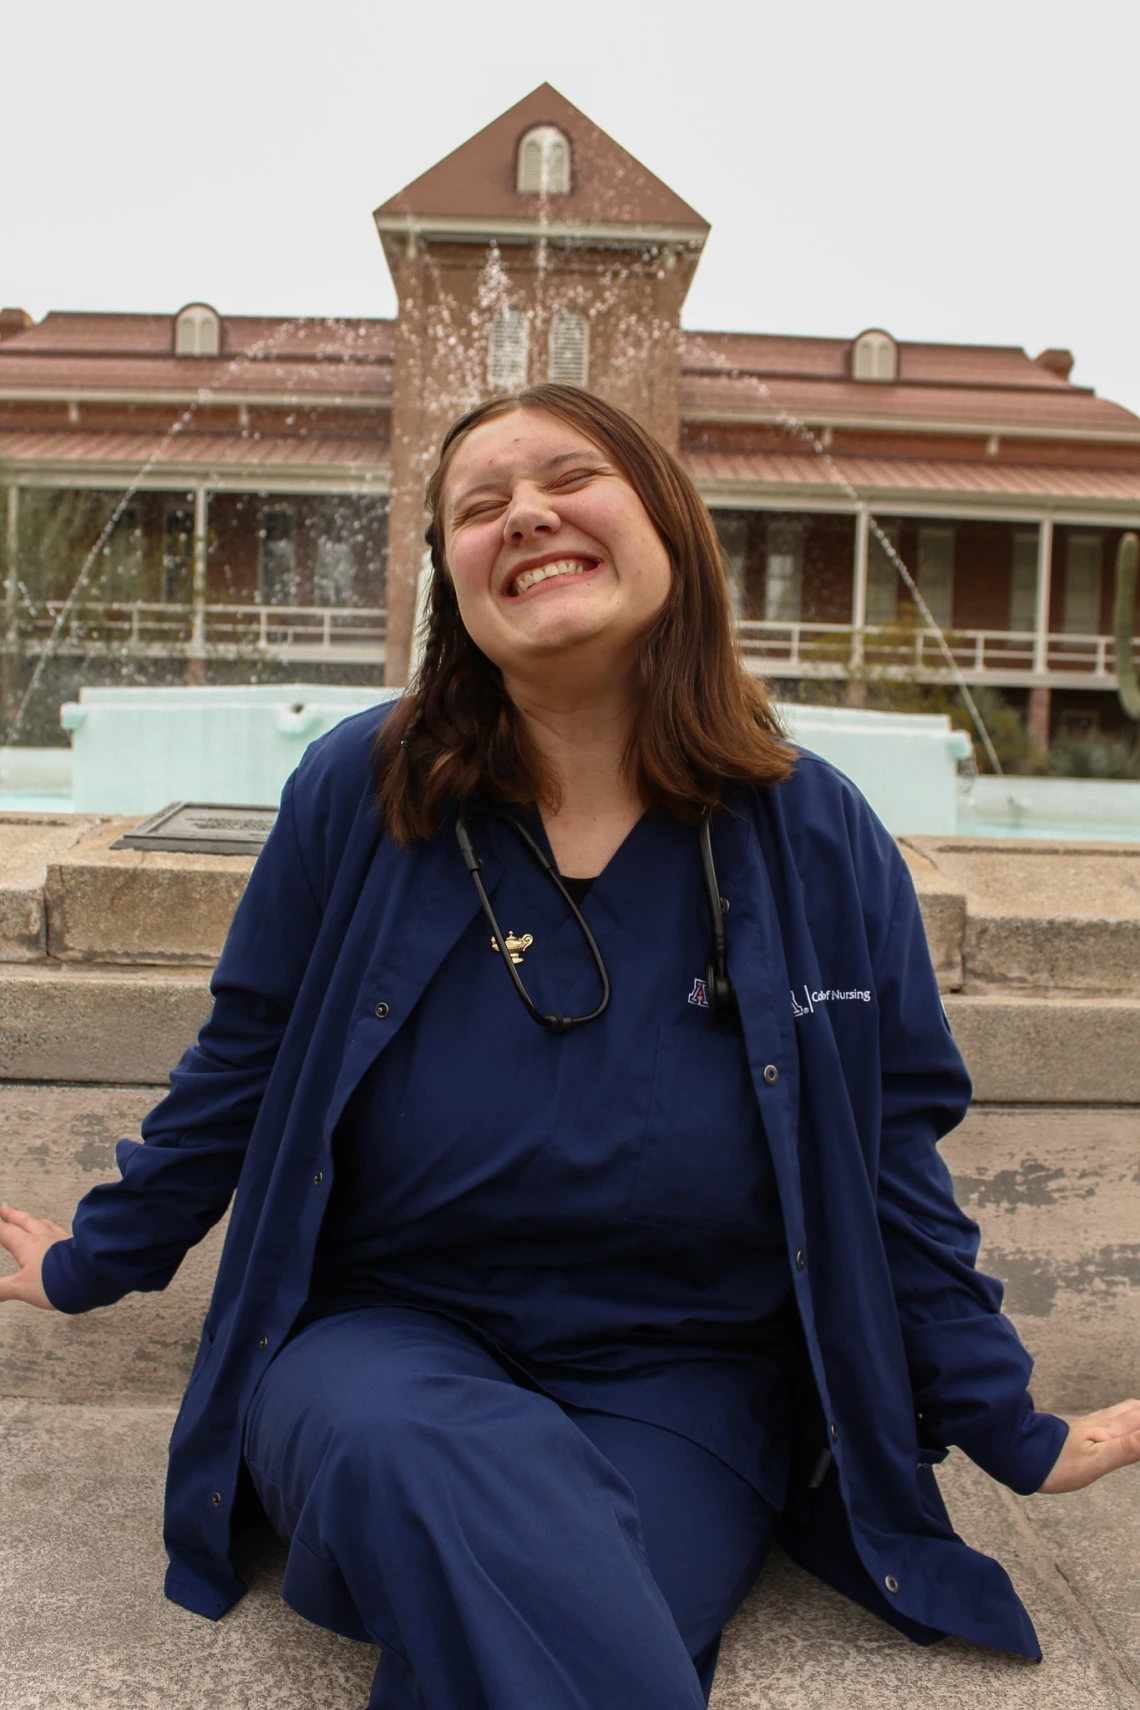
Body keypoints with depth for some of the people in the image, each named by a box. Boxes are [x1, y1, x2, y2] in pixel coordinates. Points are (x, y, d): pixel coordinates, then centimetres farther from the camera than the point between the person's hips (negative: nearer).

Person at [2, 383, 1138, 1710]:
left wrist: (1011, 1431, 8)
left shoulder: (816, 841, -3)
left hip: (675, 1389, 0)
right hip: (382, 1344, 1)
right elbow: (241, 1068, 8)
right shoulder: (359, 792, -5)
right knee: (420, 1463, -34)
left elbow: (890, 1161, 5)